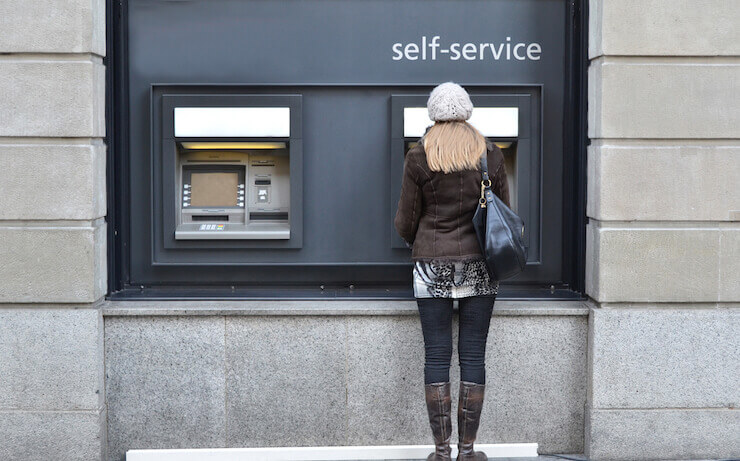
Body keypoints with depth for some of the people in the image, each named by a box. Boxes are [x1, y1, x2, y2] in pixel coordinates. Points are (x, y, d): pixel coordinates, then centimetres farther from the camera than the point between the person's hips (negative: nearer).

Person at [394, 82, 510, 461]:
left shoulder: (418, 157, -2)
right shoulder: (490, 155, 2)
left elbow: (406, 221, 2)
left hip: (432, 264, -1)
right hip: (479, 264, 1)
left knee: (436, 357, 4)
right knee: (472, 356, 5)